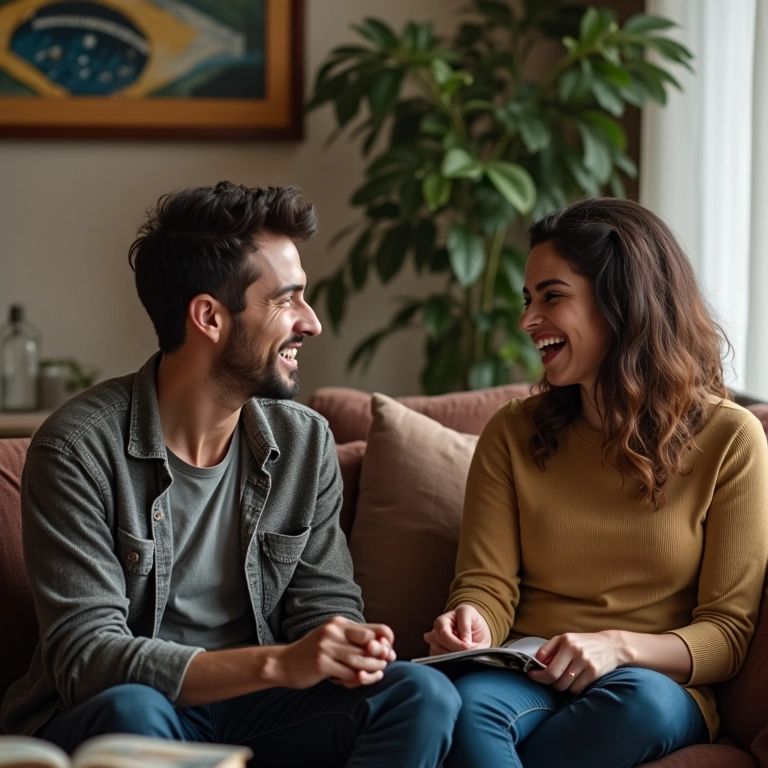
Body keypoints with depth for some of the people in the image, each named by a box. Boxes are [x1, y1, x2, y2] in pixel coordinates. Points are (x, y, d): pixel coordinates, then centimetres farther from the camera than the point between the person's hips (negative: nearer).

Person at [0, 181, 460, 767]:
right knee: (131, 710, -38)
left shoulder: (305, 442, 5)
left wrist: (347, 649, -20)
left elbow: (326, 603, 7)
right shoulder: (80, 448, -13)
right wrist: (277, 663, -31)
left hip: (251, 709, 5)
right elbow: (85, 658, -20)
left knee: (424, 695, -20)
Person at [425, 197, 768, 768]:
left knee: (640, 700, -38)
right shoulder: (513, 434, 9)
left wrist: (619, 646, -20)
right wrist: (470, 620, -20)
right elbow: (488, 586, 5)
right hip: (525, 678, 0)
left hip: (661, 684, 0)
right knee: (466, 701, -36)